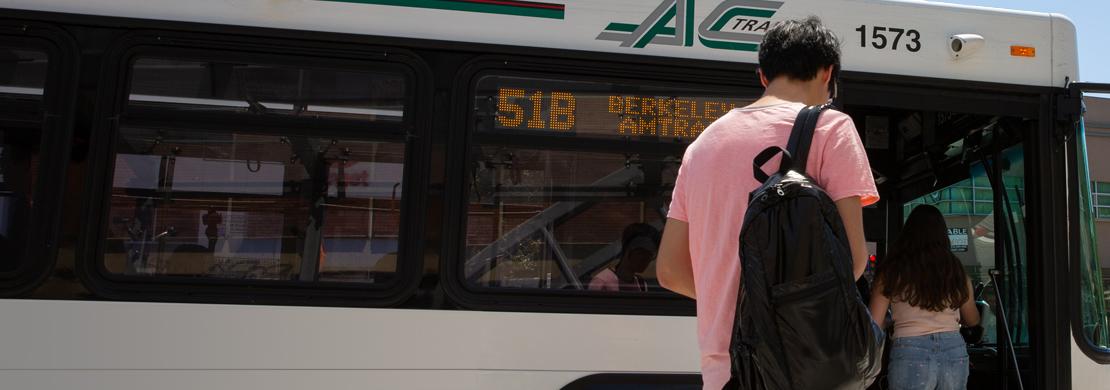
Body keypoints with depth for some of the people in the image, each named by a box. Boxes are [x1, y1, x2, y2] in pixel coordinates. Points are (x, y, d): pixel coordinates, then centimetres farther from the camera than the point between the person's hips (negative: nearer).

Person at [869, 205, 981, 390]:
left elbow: (875, 324, -2)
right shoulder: (955, 270, 9)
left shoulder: (892, 271, -1)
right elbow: (973, 320, 23)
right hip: (954, 351, 4)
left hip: (910, 351, -3)